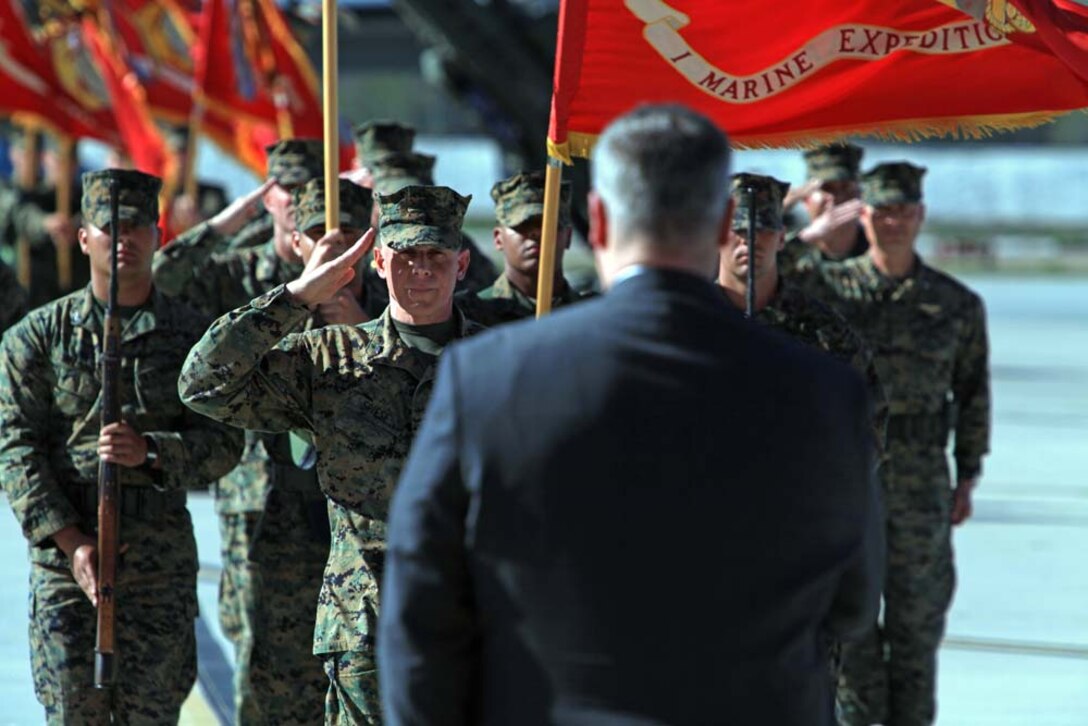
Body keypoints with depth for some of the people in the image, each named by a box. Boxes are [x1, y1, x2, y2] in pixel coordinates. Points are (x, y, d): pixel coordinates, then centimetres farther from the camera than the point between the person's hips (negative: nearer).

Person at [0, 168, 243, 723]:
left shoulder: (191, 336, 7)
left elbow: (224, 441, 2)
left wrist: (150, 452, -18)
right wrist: (71, 541, -12)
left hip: (161, 555, 1)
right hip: (65, 551, -1)